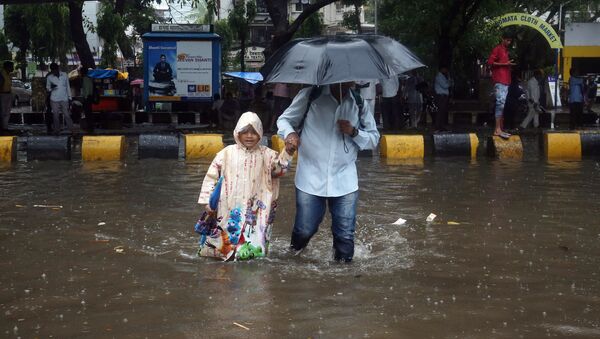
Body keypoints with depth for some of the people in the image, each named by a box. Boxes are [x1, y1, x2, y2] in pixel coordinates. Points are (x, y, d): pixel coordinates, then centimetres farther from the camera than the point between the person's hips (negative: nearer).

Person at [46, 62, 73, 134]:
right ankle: (56, 131, 12)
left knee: (67, 115, -3)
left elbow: (68, 87, 8)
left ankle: (72, 130, 0)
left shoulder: (64, 75, 2)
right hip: (54, 99, 0)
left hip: (64, 99, 0)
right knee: (55, 116, 4)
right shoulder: (49, 77, 0)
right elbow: (47, 88, 7)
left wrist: (69, 97, 6)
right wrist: (51, 88, -17)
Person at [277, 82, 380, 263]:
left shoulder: (359, 104, 5)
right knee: (305, 229, 5)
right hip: (310, 178, -2)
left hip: (344, 181, 2)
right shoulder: (310, 95, -4)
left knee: (345, 235, 2)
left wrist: (354, 132, -11)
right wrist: (289, 133, -19)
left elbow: (374, 138, 10)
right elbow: (284, 119, 4)